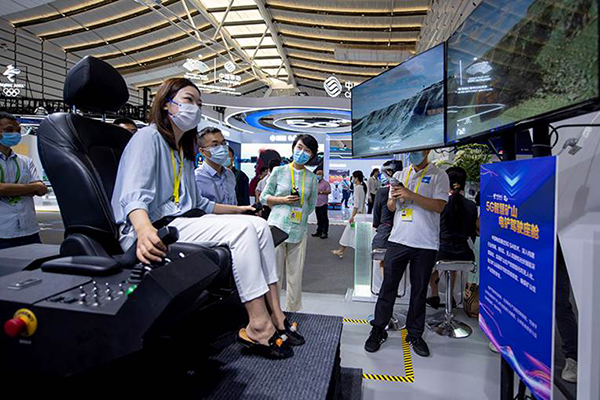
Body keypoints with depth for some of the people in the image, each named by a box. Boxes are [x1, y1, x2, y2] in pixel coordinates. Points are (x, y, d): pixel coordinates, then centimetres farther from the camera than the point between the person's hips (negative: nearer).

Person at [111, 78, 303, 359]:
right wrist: (144, 229, -42)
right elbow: (134, 195, -21)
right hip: (157, 229, -8)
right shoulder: (149, 137, -3)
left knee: (260, 225, -8)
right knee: (243, 228, -25)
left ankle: (274, 314, -11)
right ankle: (258, 325, -22)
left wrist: (236, 209, 24)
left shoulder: (184, 150, 24)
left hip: (182, 223, 9)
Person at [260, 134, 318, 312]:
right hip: (277, 227, -2)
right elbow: (264, 197, 5)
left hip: (299, 230, 2)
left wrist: (299, 211, 4)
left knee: (295, 274, 7)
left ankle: (293, 311, 22)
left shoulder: (312, 178, 8)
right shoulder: (278, 171, 3)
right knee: (274, 272, 3)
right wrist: (283, 200, -9)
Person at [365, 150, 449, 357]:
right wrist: (394, 198, -7)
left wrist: (410, 195, -18)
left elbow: (439, 206, -11)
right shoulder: (400, 175, 14)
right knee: (388, 286, 5)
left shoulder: (438, 176, 2)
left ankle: (415, 334, 25)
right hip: (398, 239, 3)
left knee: (419, 290, 10)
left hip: (425, 244, -2)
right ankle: (378, 330, 18)